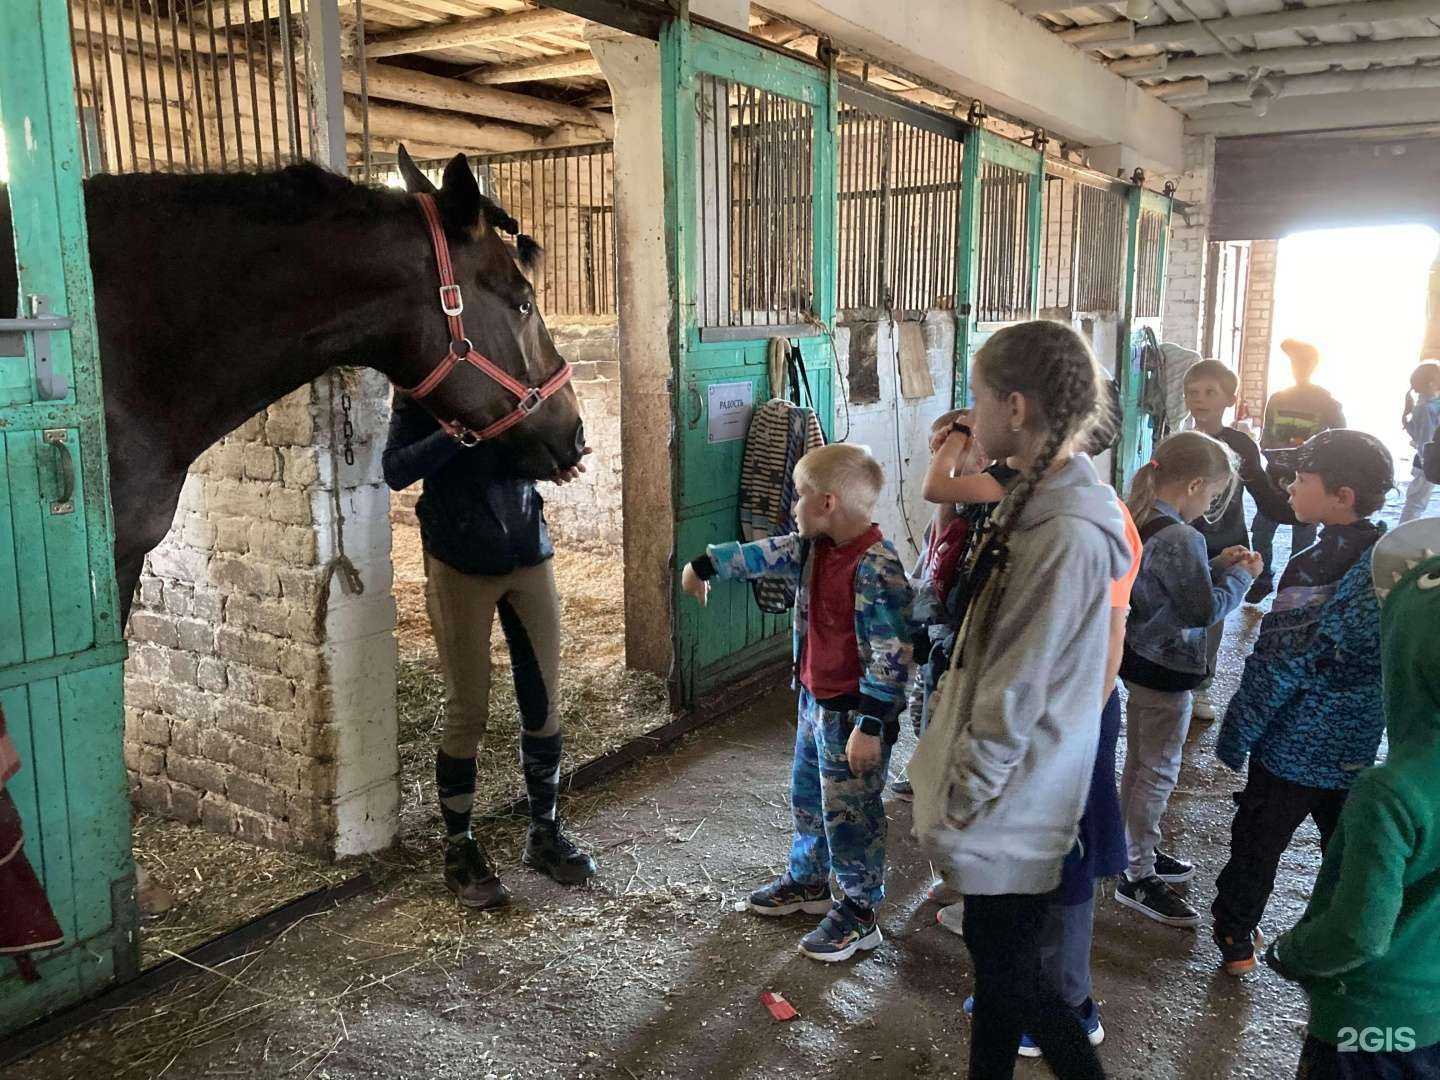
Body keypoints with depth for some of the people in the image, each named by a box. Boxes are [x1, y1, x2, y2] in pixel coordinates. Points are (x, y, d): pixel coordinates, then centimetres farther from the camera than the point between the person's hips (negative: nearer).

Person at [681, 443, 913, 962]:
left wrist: (870, 726, -25)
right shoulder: (812, 549, 0)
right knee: (807, 797, 23)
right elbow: (762, 555, 17)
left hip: (854, 711, -9)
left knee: (849, 812, 4)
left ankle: (858, 914, 21)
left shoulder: (877, 569, -26)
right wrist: (705, 565, 27)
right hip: (815, 700, 9)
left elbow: (890, 657, -26)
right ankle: (807, 881, 43)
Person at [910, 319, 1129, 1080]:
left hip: (1016, 800, -9)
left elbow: (1015, 694, -24)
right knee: (997, 956, 21)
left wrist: (962, 801, -14)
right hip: (1011, 789, 9)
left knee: (1007, 971, 6)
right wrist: (958, 777, 16)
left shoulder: (1066, 537, -27)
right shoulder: (1037, 504, 5)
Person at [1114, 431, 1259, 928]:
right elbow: (1204, 610, -20)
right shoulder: (1180, 539, -24)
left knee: (1138, 764, 21)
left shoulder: (1138, 523, 3)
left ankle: (1139, 852, 37)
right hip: (1166, 670, -9)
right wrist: (1241, 576, -7)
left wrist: (1216, 565, 8)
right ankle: (1138, 878, 13)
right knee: (1158, 773, 3)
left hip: (1137, 659, 9)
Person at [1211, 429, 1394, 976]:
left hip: (1295, 743, -6)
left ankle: (1234, 934, 32)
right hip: (1361, 746, 6)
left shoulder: (1317, 569, -25)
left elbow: (1280, 666, -22)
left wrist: (1235, 733, -12)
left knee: (1257, 840, 14)